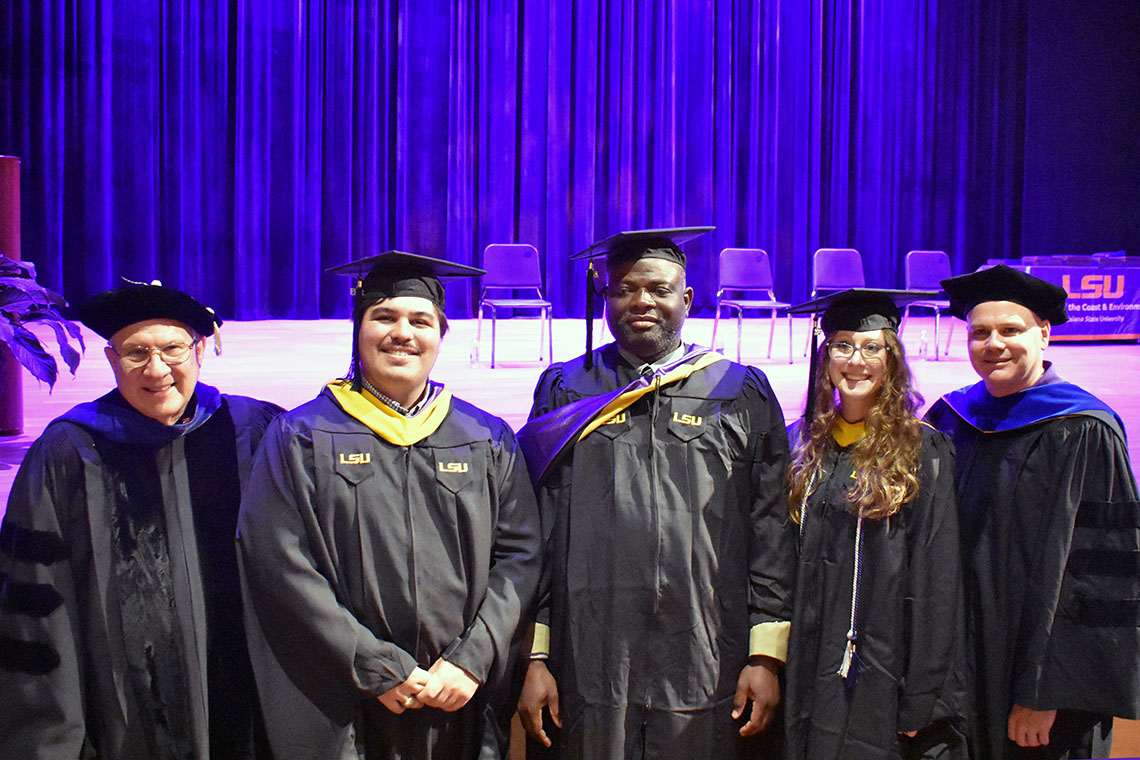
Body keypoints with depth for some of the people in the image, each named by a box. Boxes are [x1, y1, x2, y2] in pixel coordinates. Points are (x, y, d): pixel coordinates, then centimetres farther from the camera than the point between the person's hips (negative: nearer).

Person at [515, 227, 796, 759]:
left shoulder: (742, 394, 6)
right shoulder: (564, 392, 7)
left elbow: (772, 528, 4)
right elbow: (535, 530, 5)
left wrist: (767, 656, -2)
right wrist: (534, 657, 1)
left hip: (705, 672, 0)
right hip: (589, 669, 1)